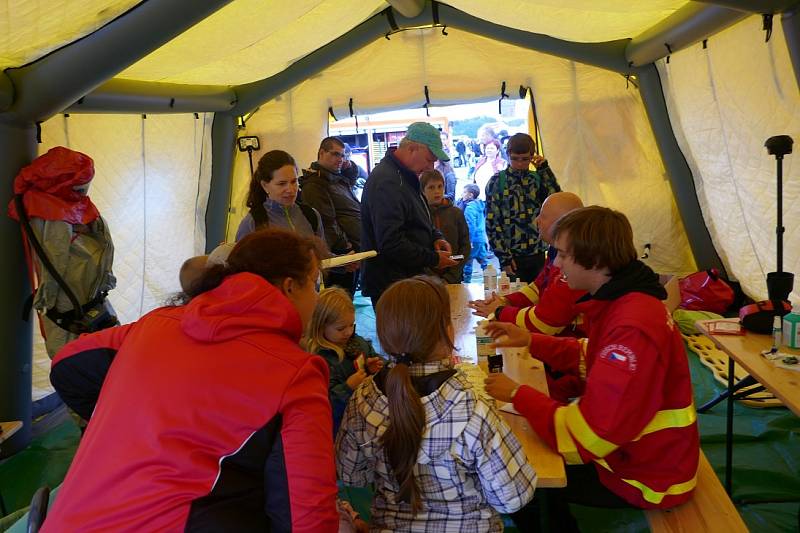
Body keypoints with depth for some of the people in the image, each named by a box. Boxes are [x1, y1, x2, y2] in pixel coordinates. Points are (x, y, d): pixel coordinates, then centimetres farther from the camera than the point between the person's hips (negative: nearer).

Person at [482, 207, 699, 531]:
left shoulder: (632, 328, -34)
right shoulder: (627, 299, -2)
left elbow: (589, 435, -34)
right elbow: (594, 357, 14)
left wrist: (518, 395, -22)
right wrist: (530, 341, 4)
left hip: (647, 477, -8)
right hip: (633, 446, 8)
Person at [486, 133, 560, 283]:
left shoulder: (538, 178, 6)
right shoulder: (497, 182, -3)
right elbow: (492, 222, -5)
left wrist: (545, 169, -7)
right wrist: (504, 257, -10)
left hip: (538, 254, 3)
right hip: (512, 255, -3)